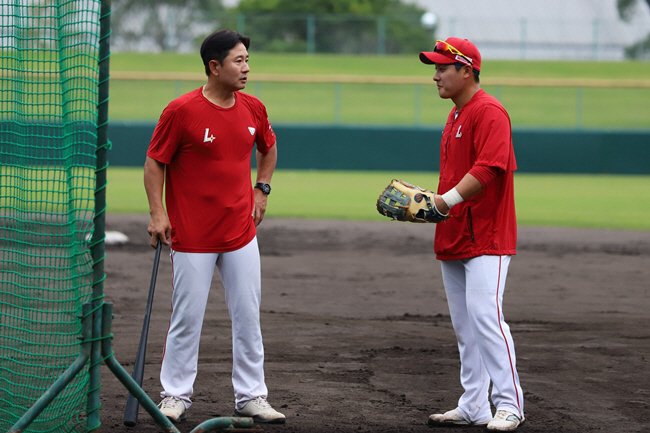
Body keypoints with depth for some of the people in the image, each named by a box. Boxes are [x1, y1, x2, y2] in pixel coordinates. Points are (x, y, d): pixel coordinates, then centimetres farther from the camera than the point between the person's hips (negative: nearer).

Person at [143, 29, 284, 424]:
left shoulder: (253, 109, 3)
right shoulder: (182, 111, -13)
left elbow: (268, 147, 23)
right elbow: (155, 162, -6)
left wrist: (261, 188, 12)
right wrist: (158, 214, -12)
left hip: (241, 232, 5)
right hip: (193, 236, -5)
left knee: (248, 317, 6)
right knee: (187, 318, 1)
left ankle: (251, 397, 14)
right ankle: (176, 396, 13)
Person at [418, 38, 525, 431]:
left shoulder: (489, 112, -13)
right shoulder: (455, 116, 18)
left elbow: (487, 169, -24)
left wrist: (447, 200, -28)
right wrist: (430, 201, 13)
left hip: (486, 236, -10)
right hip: (453, 237, 10)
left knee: (485, 316, -16)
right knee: (464, 324, 10)